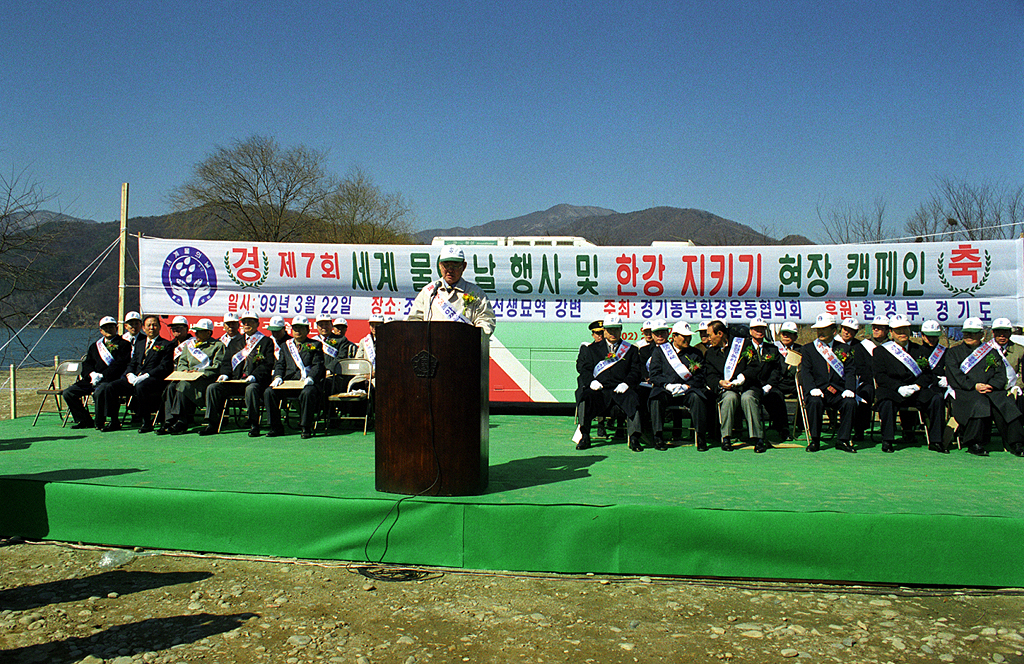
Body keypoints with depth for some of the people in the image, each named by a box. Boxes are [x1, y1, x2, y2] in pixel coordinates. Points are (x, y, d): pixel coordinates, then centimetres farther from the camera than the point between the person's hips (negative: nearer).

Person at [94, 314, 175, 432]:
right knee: (109, 387, -16)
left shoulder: (166, 345, 7)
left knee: (140, 387, -39)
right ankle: (114, 421, -6)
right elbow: (132, 363, 22)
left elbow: (164, 367, -5)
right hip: (134, 378, 6)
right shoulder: (139, 343, 27)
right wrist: (130, 374, -2)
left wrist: (145, 376, -17)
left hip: (152, 379, -6)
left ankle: (146, 422, -25)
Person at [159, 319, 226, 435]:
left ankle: (181, 422, -33)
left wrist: (200, 372, -15)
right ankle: (169, 421, -30)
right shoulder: (189, 344, 27)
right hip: (187, 377, 6)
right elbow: (181, 362, 23)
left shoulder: (218, 345, 8)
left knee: (184, 385, -34)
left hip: (206, 378, -6)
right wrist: (184, 370, 0)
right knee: (171, 387, -26)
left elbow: (217, 366, -3)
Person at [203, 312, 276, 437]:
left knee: (251, 389, -39)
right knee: (212, 387, -16)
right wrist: (225, 374, -1)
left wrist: (254, 376, -18)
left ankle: (253, 425, -30)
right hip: (235, 380, 5)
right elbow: (226, 362, 22)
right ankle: (212, 424, -10)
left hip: (255, 381, -5)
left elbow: (267, 364, -3)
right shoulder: (234, 342, 24)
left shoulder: (266, 342, 8)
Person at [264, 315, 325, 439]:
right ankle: (276, 427, -9)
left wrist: (310, 378, -18)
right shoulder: (286, 345, 24)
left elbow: (318, 365, 1)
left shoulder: (315, 345, 12)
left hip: (306, 382, -4)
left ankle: (306, 427, -23)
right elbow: (279, 364, 17)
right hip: (288, 381, 4)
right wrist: (278, 376, -4)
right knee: (268, 392, -19)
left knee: (307, 393, -37)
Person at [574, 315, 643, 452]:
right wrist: (592, 381, -7)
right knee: (584, 397, -29)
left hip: (620, 389, 0)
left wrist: (626, 383, -9)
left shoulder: (631, 350, 18)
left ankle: (634, 438, -25)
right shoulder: (592, 349, 19)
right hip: (599, 389, 0)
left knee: (633, 400, -31)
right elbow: (582, 366, 12)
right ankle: (584, 437, -21)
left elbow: (635, 371, 10)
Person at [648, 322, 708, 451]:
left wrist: (686, 386, -12)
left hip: (686, 391, 1)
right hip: (665, 390, -1)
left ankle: (701, 437, -24)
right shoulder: (659, 351, 11)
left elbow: (699, 378, 7)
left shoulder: (696, 354, 15)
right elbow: (654, 375, 3)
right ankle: (658, 437, -27)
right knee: (656, 398, -34)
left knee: (697, 397, -33)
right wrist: (668, 385, -15)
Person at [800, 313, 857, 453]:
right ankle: (815, 440, -19)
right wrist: (812, 388, -17)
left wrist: (849, 389, -12)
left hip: (838, 392, 1)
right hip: (818, 391, -1)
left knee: (850, 402, -28)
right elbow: (806, 372, 2)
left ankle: (843, 440, -16)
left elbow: (850, 372, 7)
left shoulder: (845, 349, 17)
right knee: (815, 402, -33)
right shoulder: (808, 349, 13)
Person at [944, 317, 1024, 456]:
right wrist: (974, 386, -13)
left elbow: (1001, 375, 13)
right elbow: (954, 377, 1)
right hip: (964, 392, -3)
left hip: (992, 391, 3)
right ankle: (974, 444, -28)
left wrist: (991, 386, -10)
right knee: (980, 404, -35)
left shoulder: (992, 352, 25)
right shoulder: (953, 352, 16)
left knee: (1006, 405, -28)